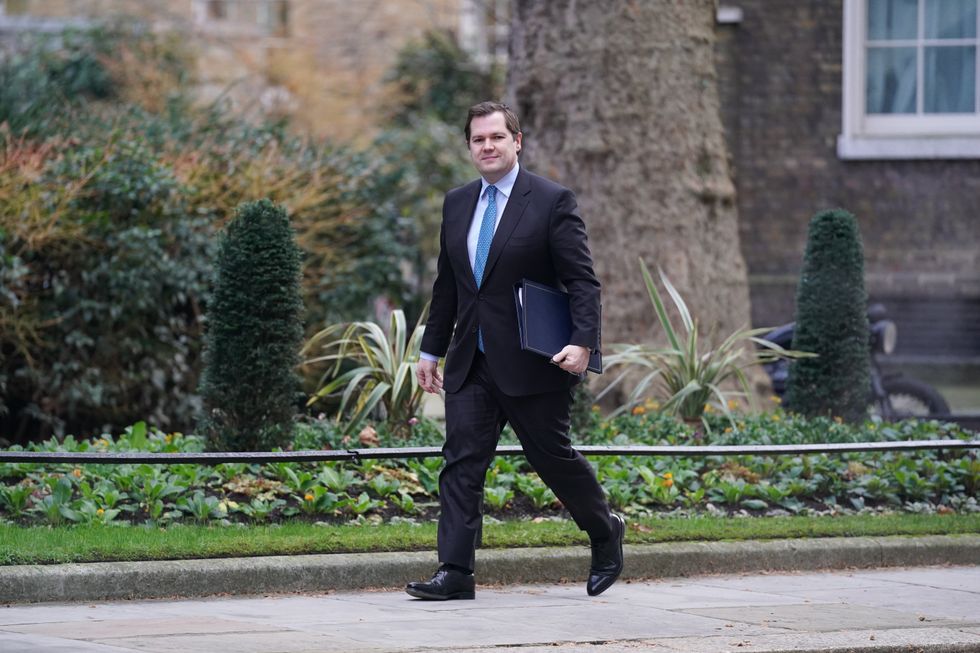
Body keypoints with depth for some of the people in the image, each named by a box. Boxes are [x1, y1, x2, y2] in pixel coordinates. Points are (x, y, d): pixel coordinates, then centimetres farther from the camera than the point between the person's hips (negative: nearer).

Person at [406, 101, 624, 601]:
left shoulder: (551, 202, -6)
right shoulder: (457, 204, 11)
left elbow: (582, 281, -9)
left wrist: (583, 341, -22)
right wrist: (431, 350, 18)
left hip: (532, 365, -5)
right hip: (470, 364, 5)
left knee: (552, 457, 5)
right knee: (461, 461, -4)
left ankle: (605, 533, 30)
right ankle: (455, 573, -5)